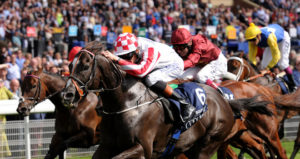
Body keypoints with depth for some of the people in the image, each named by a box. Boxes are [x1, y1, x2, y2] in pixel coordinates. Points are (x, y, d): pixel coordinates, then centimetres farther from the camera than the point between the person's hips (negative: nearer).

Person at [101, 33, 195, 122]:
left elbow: (141, 71, -54)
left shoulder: (150, 50, -40)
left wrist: (117, 60, -57)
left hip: (175, 65, -8)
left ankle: (185, 105, -26)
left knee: (151, 79, -34)